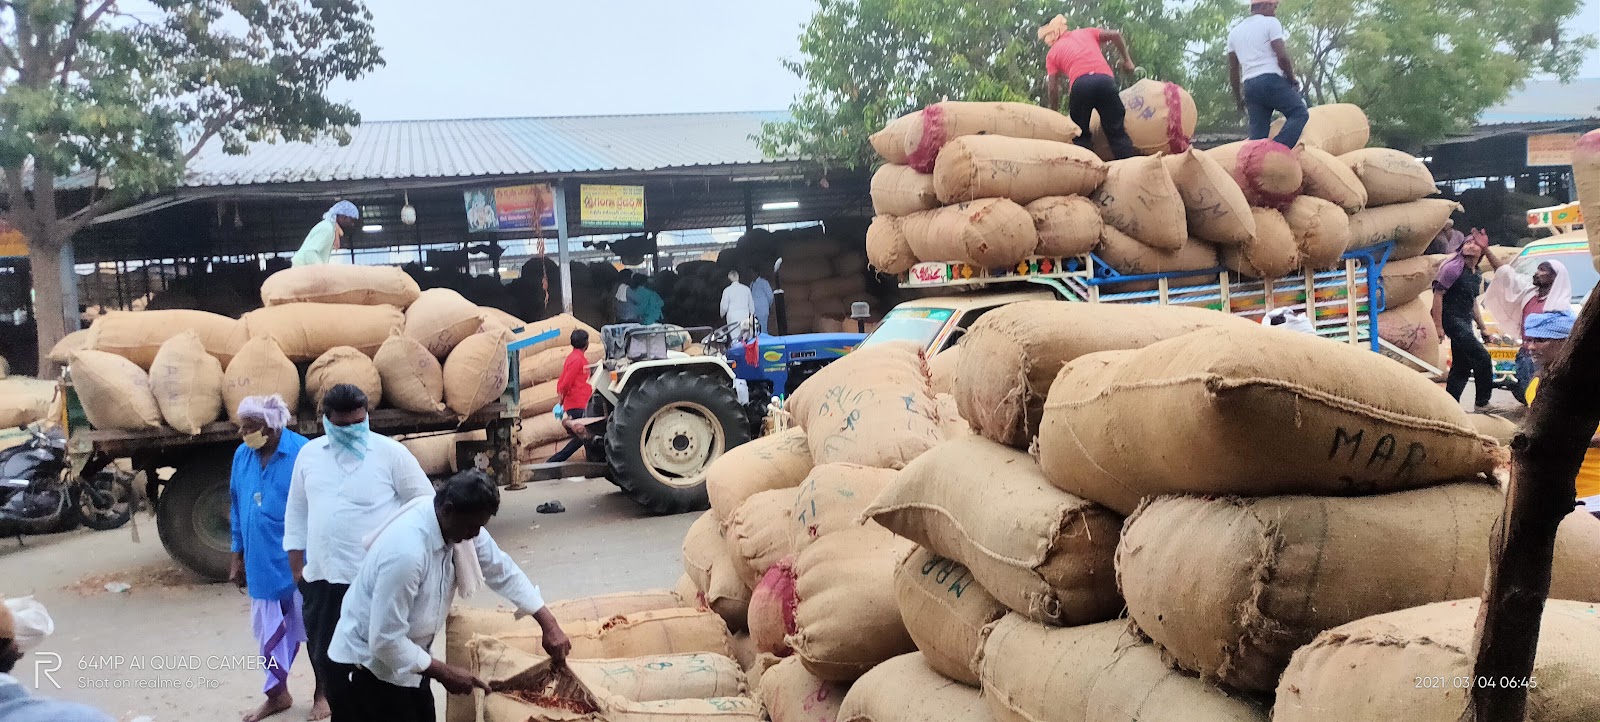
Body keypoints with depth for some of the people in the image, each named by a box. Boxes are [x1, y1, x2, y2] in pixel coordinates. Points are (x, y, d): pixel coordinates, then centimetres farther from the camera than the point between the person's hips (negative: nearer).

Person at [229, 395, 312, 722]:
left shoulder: (302, 453, -18)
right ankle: (277, 694, 32)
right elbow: (237, 508, 10)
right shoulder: (242, 456, 0)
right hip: (262, 563, 5)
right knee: (270, 631, 16)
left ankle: (323, 691, 27)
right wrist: (237, 557, 12)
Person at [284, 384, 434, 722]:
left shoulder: (390, 453, -7)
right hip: (322, 577, 4)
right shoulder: (309, 454, 6)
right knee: (323, 654, 12)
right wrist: (296, 565, 13)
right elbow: (297, 511, 15)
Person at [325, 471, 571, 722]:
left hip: (406, 659, 8)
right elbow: (385, 640, -31)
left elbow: (502, 571, 2)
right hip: (368, 666, -8)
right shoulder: (406, 552, -36)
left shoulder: (459, 524, -11)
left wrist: (549, 625, -3)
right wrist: (444, 674, -21)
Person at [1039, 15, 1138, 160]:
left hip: (1080, 84, -1)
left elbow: (1053, 88, 15)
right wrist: (1127, 60, 26)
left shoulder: (1053, 53, 24)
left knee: (1080, 136, 13)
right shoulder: (1086, 32, 30)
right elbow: (1115, 35, 17)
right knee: (1117, 132, 3)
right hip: (1105, 79, 1)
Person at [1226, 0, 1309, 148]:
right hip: (1271, 80, -6)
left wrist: (1238, 98, 26)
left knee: (1258, 133, 4)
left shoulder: (1235, 31, 21)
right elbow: (1282, 57, -8)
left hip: (1249, 86, 6)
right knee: (1299, 114, -5)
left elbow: (1233, 70, 21)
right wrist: (1292, 79, 7)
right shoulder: (1270, 22, 2)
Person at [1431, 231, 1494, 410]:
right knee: (1483, 358, -13)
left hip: (1465, 322, 9)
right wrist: (1438, 326, -19)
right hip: (1452, 320, -9)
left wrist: (1482, 327, 24)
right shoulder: (1453, 268, -12)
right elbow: (1438, 295, -15)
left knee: (1462, 367, 10)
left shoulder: (1477, 276, 14)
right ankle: (1482, 402, -2)